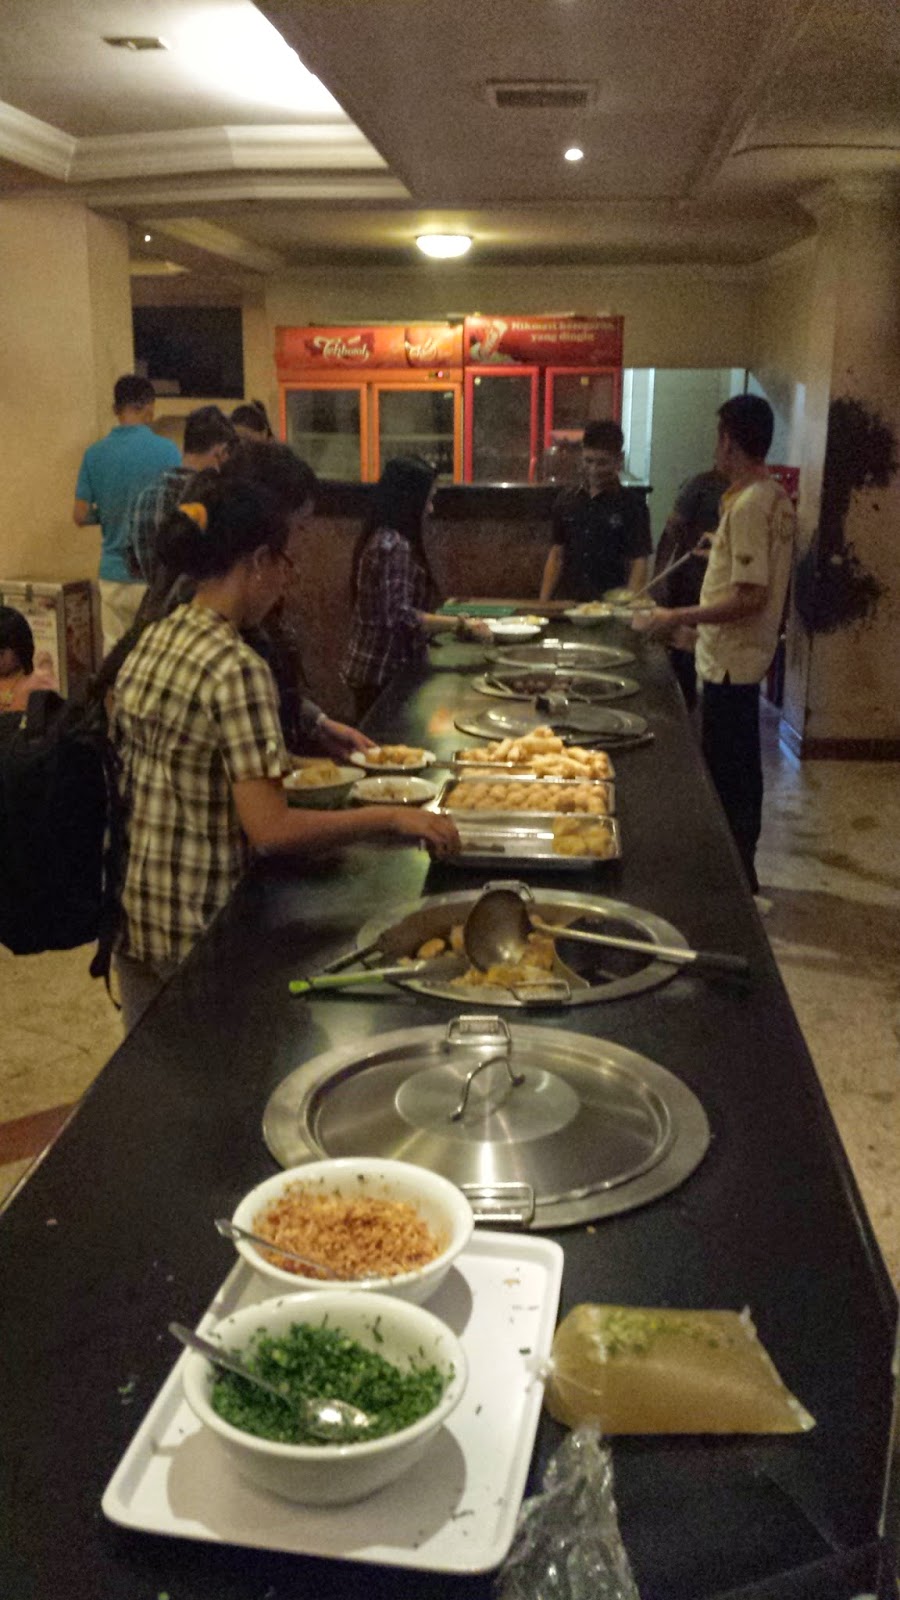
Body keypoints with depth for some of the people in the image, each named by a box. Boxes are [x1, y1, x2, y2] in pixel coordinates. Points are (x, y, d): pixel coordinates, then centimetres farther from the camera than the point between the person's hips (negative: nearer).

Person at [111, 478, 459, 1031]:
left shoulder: (153, 640, 3)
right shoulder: (237, 668, -23)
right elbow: (271, 830, -27)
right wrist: (391, 817, -17)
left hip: (132, 911, 8)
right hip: (200, 928, -8)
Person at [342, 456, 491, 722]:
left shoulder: (382, 538, 11)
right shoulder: (394, 546, -19)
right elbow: (401, 615, -23)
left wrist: (453, 623, 18)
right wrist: (460, 625, -19)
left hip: (373, 668, 10)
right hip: (386, 672, -10)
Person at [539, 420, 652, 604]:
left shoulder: (632, 505, 0)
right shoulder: (567, 500, 11)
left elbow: (639, 563, -3)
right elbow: (557, 555, 15)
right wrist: (542, 603, 8)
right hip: (568, 603, 3)